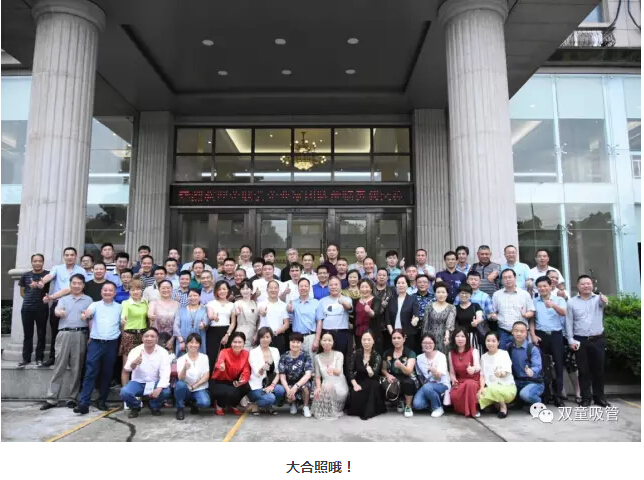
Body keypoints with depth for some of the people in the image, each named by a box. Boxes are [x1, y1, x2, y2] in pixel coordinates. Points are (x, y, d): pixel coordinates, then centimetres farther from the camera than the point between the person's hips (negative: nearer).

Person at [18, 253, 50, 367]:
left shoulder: (48, 274, -3)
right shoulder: (25, 275, 7)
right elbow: (22, 292, 15)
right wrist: (30, 299, 4)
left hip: (42, 309, -2)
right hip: (26, 309, 2)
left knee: (41, 334, 3)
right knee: (28, 335, 9)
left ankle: (39, 358, 13)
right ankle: (26, 358, 17)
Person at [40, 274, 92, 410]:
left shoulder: (88, 300, 11)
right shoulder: (64, 299, 15)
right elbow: (57, 311, -4)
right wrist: (60, 312, -28)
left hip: (80, 335, -1)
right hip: (64, 334, 1)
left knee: (76, 368, 2)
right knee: (59, 367, 1)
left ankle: (72, 398, 10)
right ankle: (52, 399, 6)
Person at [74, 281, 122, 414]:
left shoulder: (119, 307, 8)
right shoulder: (95, 305, 5)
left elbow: (122, 325, 11)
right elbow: (88, 312, -16)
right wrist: (84, 315, -40)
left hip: (112, 344, 1)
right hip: (96, 343, -1)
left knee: (107, 374, 8)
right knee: (90, 373, -4)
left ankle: (102, 401, 19)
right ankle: (83, 403, -4)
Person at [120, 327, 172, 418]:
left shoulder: (163, 352, -11)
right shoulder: (135, 351, -9)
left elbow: (165, 373, -18)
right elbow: (125, 371, -23)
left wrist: (159, 388, -36)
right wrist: (134, 363, -46)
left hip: (155, 383, -1)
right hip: (138, 382, 1)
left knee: (166, 391, -30)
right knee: (124, 392, -28)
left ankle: (154, 407, 7)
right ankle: (135, 407, 7)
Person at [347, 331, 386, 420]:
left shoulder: (377, 356, -9)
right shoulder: (356, 353, -4)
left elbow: (373, 375, -22)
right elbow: (350, 371, -5)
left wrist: (370, 371, -45)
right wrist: (355, 384, -19)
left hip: (372, 385, -1)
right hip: (359, 383, 1)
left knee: (374, 384, -35)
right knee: (355, 395, -30)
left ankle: (369, 410, -18)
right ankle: (358, 409, 4)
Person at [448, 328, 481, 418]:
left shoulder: (473, 351, -8)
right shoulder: (451, 353, 2)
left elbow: (478, 366, -28)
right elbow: (452, 372, 5)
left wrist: (473, 369, -54)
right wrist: (453, 379, -19)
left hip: (474, 381, -2)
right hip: (459, 382, 2)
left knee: (469, 384, -38)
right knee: (453, 395, -31)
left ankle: (472, 410, -15)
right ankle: (463, 409, 2)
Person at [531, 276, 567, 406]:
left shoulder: (559, 300, 5)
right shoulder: (534, 302, 9)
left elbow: (564, 313, -14)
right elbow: (531, 320, 7)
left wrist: (553, 305, -34)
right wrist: (533, 335, -4)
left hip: (556, 335, -1)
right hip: (541, 335, 1)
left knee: (558, 364, 1)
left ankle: (557, 394, 10)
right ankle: (544, 393, 15)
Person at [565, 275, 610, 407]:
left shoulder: (598, 299, 2)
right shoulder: (572, 302, 1)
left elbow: (604, 303, -24)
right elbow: (569, 322, 1)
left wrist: (605, 300, -48)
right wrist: (571, 340, -5)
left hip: (598, 339, 1)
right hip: (580, 341, -1)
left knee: (598, 369, 9)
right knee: (583, 370, 4)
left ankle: (599, 397, 22)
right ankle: (586, 398, 12)